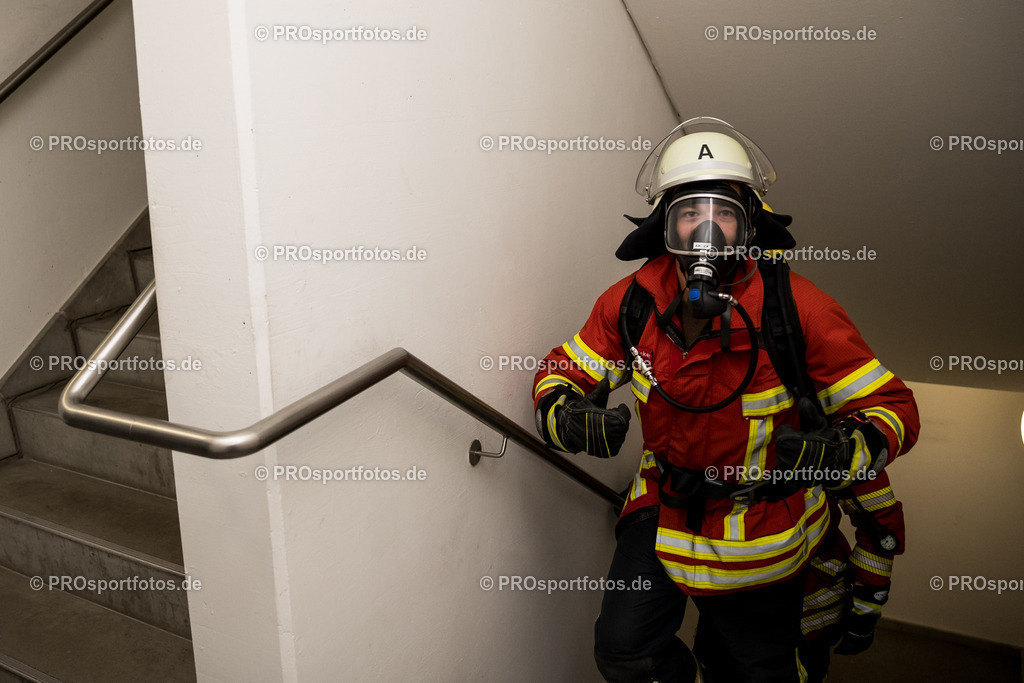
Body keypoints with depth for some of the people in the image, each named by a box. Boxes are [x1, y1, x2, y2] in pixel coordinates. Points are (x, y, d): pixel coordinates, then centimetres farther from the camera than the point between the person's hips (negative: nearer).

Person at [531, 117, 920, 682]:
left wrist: (844, 448, -39)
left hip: (761, 535, -1)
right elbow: (559, 374, -4)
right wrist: (565, 417, -27)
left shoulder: (796, 306, -22)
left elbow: (891, 405, -17)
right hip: (665, 510, 2)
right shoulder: (632, 301, -14)